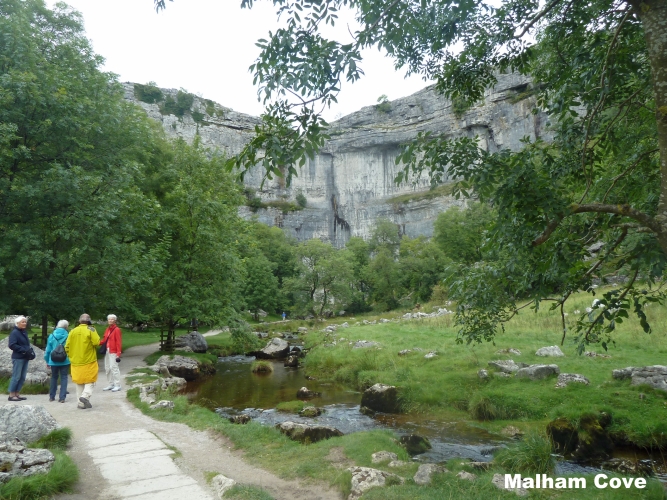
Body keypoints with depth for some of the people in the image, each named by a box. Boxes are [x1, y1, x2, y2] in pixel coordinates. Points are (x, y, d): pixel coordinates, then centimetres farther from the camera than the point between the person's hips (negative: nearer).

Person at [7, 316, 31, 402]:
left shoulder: (24, 332, 13)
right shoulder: (14, 332, -10)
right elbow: (12, 345, -17)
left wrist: (30, 350, 3)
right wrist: (24, 350, -20)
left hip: (25, 358, 8)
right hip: (18, 358, -8)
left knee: (22, 377, 10)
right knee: (16, 376, -3)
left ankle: (17, 394, 18)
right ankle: (11, 395, 5)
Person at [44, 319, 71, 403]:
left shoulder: (51, 336, -3)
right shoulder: (68, 336, -9)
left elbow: (48, 350, 2)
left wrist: (47, 361, 12)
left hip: (54, 361, 2)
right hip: (65, 361, -2)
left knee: (54, 377, 18)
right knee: (64, 378, 5)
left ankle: (52, 396, 24)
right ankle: (62, 397, 0)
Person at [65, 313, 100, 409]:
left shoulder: (73, 331, 5)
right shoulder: (90, 330, -9)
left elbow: (67, 347, 4)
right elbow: (96, 342, -18)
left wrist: (71, 356, 17)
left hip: (76, 362, 4)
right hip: (89, 362, -4)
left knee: (79, 383, 14)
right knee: (90, 381, 6)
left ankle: (81, 403, 15)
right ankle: (85, 396, -16)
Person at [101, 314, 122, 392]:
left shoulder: (117, 330, -10)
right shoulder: (107, 329, 14)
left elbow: (119, 342, -13)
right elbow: (104, 340, 13)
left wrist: (118, 354, -18)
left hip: (113, 352, -8)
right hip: (107, 351, 8)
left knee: (113, 367, -9)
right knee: (107, 368, 12)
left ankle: (117, 385, -2)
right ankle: (111, 384, 22)